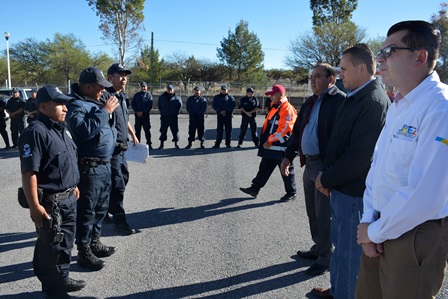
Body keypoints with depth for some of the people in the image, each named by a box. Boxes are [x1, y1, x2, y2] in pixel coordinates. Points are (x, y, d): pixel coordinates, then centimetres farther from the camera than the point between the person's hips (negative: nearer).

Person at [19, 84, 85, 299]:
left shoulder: (61, 128, 9)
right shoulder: (36, 132, -20)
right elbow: (29, 172, -24)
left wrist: (73, 186, 23)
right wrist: (34, 206, -25)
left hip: (68, 198, 9)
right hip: (50, 201, -8)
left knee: (66, 242, 21)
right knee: (51, 246, 8)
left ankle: (62, 279, 39)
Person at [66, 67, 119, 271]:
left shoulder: (94, 101, 14)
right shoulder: (76, 105, -16)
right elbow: (84, 130, -33)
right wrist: (105, 111, -25)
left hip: (104, 164, 10)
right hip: (89, 168, -10)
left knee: (101, 207, 20)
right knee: (86, 210, 1)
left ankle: (94, 242, 35)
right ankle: (84, 252, 13)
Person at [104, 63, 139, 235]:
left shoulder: (122, 97, 16)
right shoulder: (106, 95, -13)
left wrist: (133, 136, 33)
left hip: (121, 148, 10)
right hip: (112, 148, -10)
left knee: (123, 177, 17)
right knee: (117, 184, -5)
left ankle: (105, 212, 31)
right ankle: (119, 220, 6)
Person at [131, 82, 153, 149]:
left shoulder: (149, 95, 3)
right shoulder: (136, 95, 11)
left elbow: (150, 106, -5)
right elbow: (133, 104, 6)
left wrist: (143, 112, -14)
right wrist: (137, 112, -9)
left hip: (145, 115, -2)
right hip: (137, 115, 3)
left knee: (147, 130, -4)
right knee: (137, 130, 6)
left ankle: (149, 144, 0)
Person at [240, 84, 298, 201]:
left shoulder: (288, 109, -17)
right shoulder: (275, 108, 14)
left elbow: (283, 129, -23)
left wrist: (270, 141, -20)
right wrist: (266, 141, 16)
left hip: (282, 147, -9)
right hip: (270, 147, 9)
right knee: (264, 168, 13)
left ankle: (291, 193, 18)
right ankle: (255, 189, 21)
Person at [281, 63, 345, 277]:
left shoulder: (340, 101, -13)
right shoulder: (310, 103, 15)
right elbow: (298, 131, 21)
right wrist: (288, 156, 17)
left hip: (325, 166, -9)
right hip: (309, 164, 9)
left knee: (324, 215, 1)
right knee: (312, 211, 19)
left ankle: (326, 259, 16)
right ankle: (318, 248, 36)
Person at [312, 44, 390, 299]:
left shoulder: (374, 101, -20)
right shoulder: (356, 97, 10)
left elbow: (360, 155, -25)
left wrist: (327, 179, -13)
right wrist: (327, 175, 4)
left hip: (354, 192, -10)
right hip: (342, 187, 10)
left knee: (349, 252, 5)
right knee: (340, 244, 23)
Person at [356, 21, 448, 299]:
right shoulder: (398, 105, 8)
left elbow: (425, 197, -26)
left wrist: (375, 232, -13)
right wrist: (369, 221, -2)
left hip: (416, 236, -7)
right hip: (382, 229, 8)